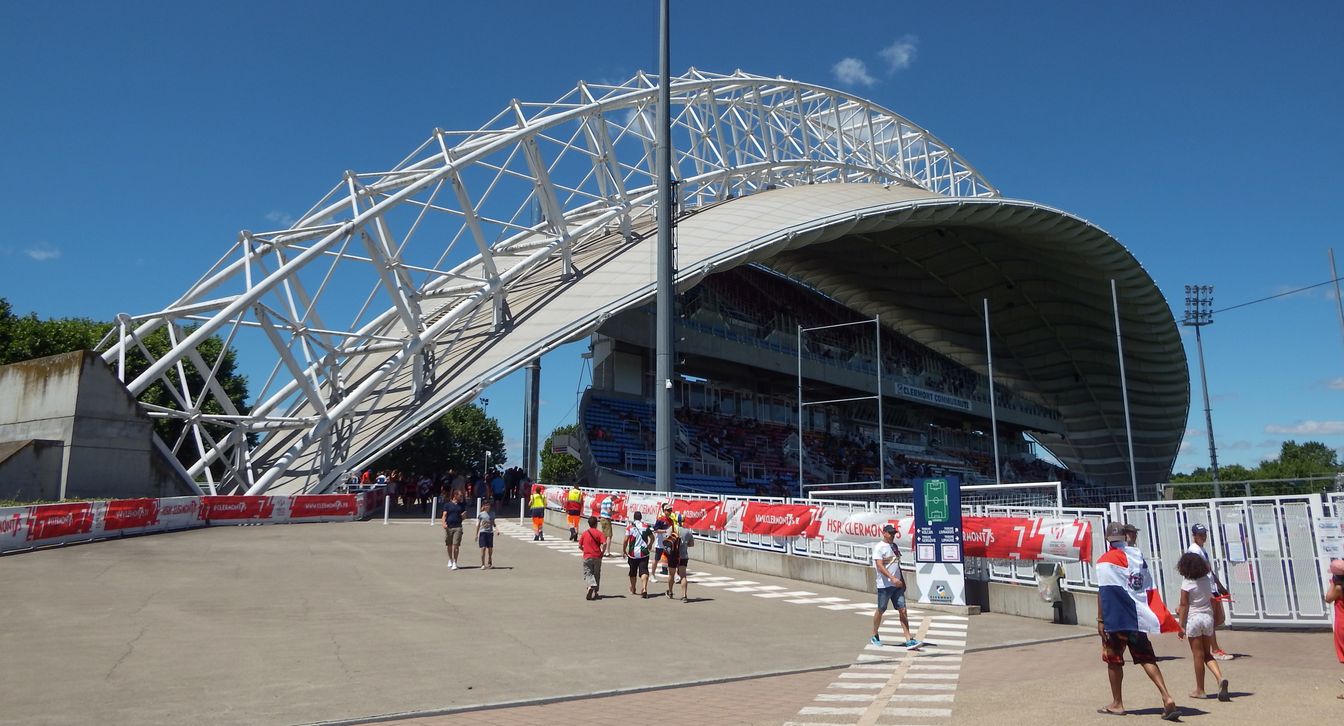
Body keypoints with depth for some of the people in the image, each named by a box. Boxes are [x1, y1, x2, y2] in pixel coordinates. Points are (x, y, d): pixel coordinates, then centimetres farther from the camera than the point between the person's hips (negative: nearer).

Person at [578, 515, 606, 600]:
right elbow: (604, 544, -16)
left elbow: (580, 546, 5)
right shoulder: (599, 533, -4)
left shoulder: (584, 533, 3)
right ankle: (595, 592, 16)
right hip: (597, 557, 0)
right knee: (596, 574, 13)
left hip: (587, 557, 0)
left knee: (588, 574, 1)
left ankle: (591, 585, -28)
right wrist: (602, 552, -1)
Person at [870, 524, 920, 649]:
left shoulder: (894, 546, 14)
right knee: (881, 610, 6)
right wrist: (892, 578, -30)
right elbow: (880, 566, -20)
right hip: (884, 585, -6)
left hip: (897, 585, 6)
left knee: (903, 610, -1)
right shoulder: (879, 547, -10)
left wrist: (902, 581, 19)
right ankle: (874, 636, 24)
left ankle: (909, 640, -3)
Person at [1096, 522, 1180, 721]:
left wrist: (1100, 620, -9)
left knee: (1114, 660, 9)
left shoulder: (1105, 561, -10)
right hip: (1138, 618, 5)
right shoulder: (1138, 556, 7)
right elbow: (1149, 588, 10)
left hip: (1115, 619, -5)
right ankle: (1166, 697, -6)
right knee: (1146, 658, 10)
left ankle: (1117, 704, 16)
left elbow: (1103, 592, -14)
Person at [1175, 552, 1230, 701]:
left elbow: (1184, 605, -12)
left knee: (1198, 655, 3)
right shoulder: (1207, 580, 3)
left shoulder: (1187, 583, -12)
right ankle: (1220, 678, -8)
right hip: (1208, 617, 5)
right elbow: (1212, 601, 8)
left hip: (1193, 618, -5)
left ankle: (1200, 690, 11)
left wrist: (1181, 625, -7)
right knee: (1208, 654, 16)